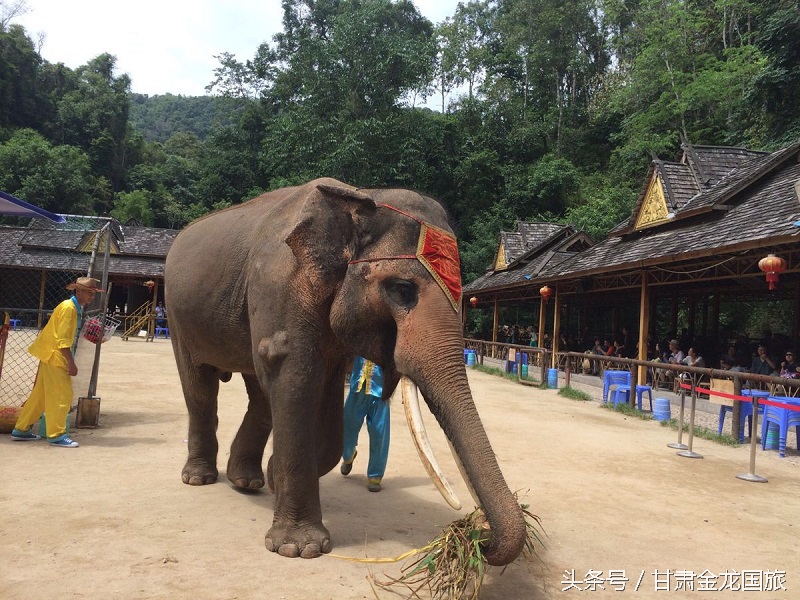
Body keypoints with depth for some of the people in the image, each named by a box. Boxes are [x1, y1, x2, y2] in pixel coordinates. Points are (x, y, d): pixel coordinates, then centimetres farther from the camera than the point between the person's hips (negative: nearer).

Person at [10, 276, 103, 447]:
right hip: (53, 356, -10)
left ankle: (21, 430, 25)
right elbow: (62, 340, -22)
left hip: (51, 356, 10)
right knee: (62, 395, -6)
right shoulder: (68, 307, -17)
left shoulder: (76, 308, 11)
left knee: (40, 394, 16)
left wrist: (69, 361, 14)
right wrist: (71, 363, -23)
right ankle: (56, 435, 1)